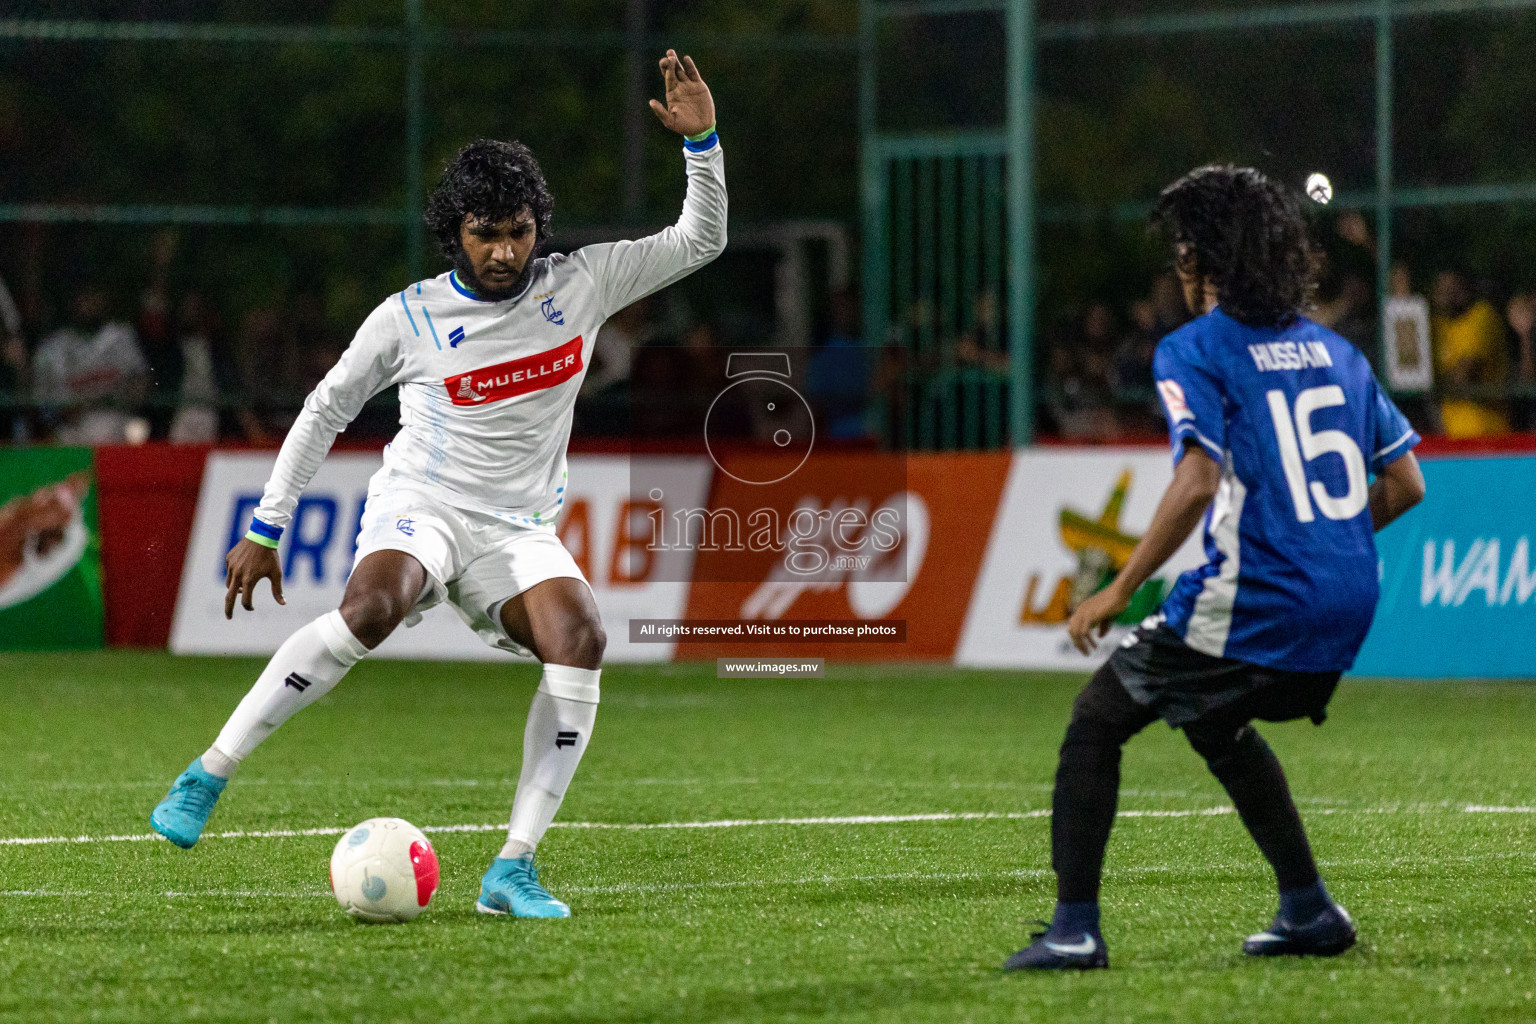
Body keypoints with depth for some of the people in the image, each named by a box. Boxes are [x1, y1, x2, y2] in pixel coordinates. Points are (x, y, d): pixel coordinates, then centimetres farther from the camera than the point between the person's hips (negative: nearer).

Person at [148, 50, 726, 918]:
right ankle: (206, 779, -27)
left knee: (581, 638, -27)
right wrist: (266, 530, 5)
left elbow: (700, 240, 10)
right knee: (371, 609, -36)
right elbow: (325, 411, 6)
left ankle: (514, 870, -25)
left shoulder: (580, 284, 3)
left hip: (518, 532, 3)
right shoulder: (409, 317, -4)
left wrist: (702, 142, -6)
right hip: (419, 506, -3)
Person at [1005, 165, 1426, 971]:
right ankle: (1309, 911, 28)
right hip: (1350, 604, 7)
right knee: (1214, 721, 31)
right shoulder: (1333, 350, 14)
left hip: (1255, 603, -7)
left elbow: (1198, 481, -20)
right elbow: (1404, 485, 14)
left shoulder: (1194, 351, -6)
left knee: (1097, 720, 6)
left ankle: (1075, 928, -3)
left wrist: (1119, 592, -15)